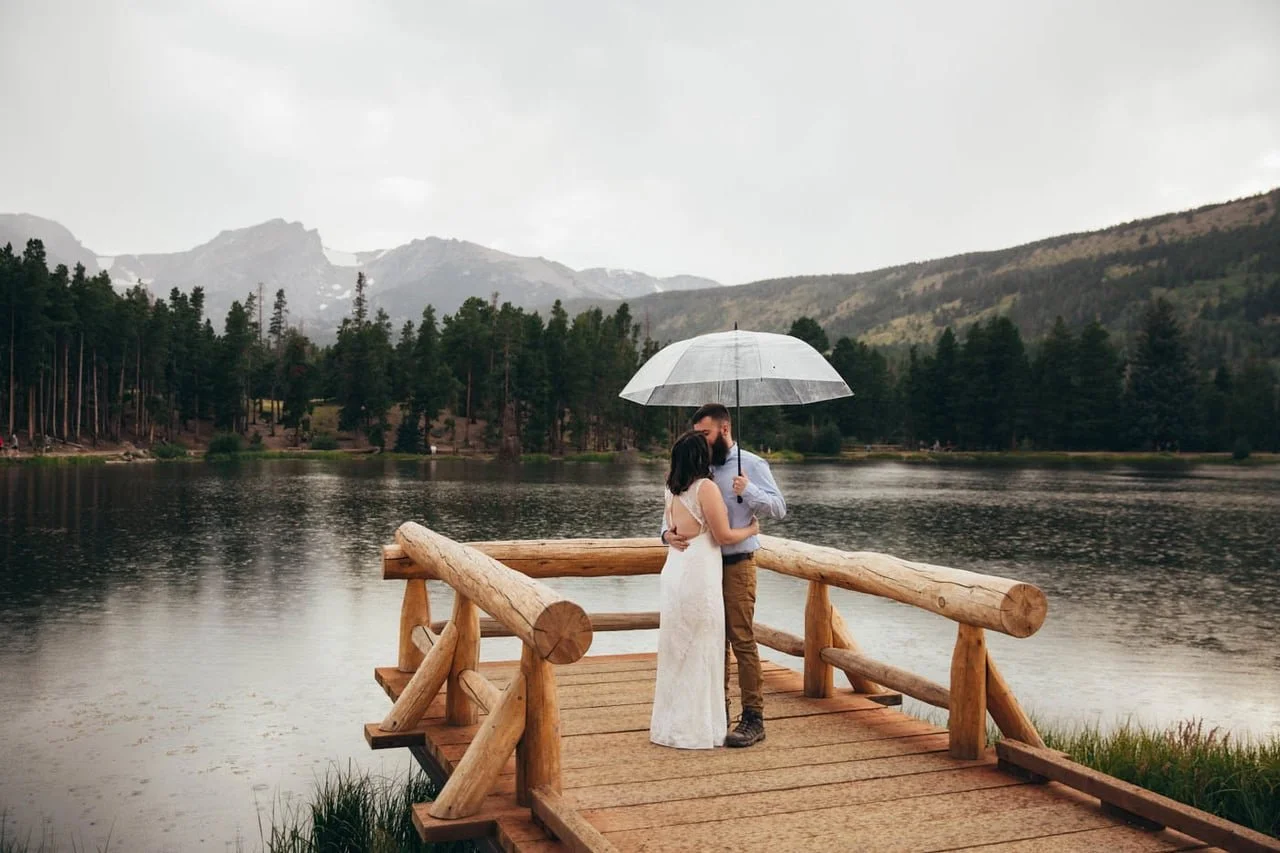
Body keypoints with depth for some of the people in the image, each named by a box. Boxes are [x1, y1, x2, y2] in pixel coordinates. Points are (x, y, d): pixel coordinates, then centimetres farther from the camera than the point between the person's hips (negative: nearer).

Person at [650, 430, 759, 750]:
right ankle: (697, 729, 10)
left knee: (679, 649, 15)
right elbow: (724, 536, -9)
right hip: (699, 575, -7)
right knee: (700, 651, 2)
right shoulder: (706, 487, -12)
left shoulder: (673, 490, 9)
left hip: (674, 571, 7)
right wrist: (752, 529, 7)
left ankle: (673, 724, 25)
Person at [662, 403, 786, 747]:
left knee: (742, 640, -6)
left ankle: (753, 719, 2)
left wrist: (748, 490, -20)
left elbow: (779, 508, -6)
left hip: (737, 565, -5)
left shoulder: (752, 465, -2)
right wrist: (668, 533, -11)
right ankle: (718, 710, 22)